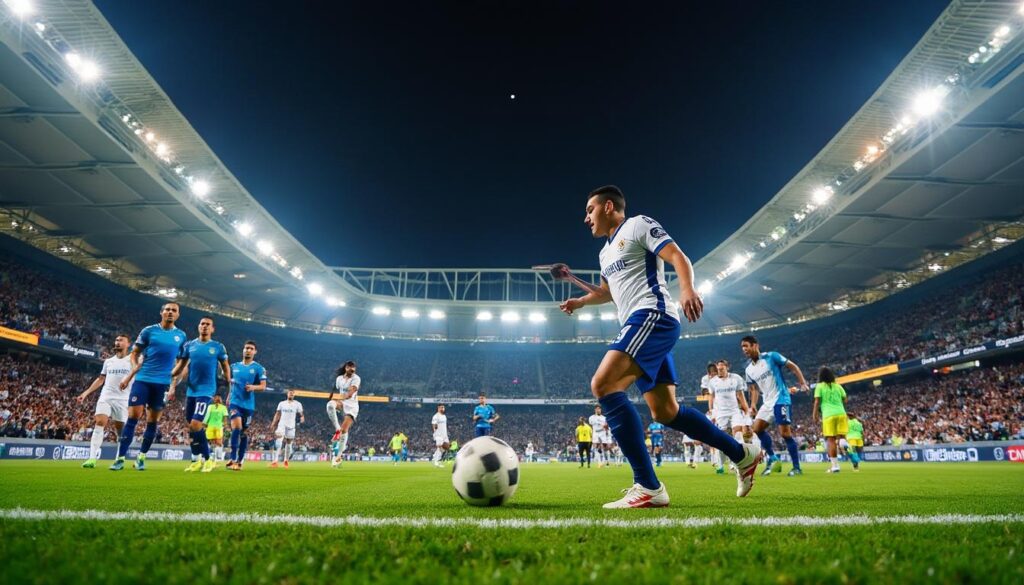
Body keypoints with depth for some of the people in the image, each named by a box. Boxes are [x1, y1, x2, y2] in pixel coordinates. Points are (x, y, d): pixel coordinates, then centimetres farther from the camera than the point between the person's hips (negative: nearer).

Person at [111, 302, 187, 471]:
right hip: (142, 379, -2)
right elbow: (134, 353, 8)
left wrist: (173, 386, 5)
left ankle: (141, 457, 18)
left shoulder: (181, 336, 7)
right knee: (133, 417, -6)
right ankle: (120, 458, -1)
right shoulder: (149, 331, 2)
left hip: (163, 383, 2)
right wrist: (133, 372, -8)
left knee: (153, 422, 6)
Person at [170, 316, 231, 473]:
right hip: (191, 391, 5)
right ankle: (197, 460, 22)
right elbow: (181, 365, 9)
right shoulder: (189, 345, 7)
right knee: (190, 426, 9)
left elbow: (225, 367, 7)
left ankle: (208, 459, -2)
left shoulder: (218, 347, 0)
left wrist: (229, 386, 4)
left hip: (206, 391, -5)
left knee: (195, 425, -16)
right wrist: (169, 374, -9)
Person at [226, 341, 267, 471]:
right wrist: (229, 397, 17)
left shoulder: (259, 368, 0)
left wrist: (253, 387, -24)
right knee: (236, 427, -19)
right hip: (235, 402, 1)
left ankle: (239, 461, 18)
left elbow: (263, 386, -5)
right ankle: (233, 459, -17)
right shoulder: (234, 366, 10)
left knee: (244, 432, 7)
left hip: (248, 405, 0)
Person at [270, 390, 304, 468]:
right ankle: (275, 461, -19)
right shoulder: (281, 403, 7)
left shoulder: (297, 404, 1)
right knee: (278, 442, -15)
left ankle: (286, 461, 26)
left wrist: (302, 418, -22)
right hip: (281, 425, 0)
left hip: (291, 426, 0)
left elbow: (301, 414, 0)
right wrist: (273, 423, 4)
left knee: (288, 443, 8)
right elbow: (277, 414, 13)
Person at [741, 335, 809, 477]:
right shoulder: (749, 369, 10)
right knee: (756, 429, 0)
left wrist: (803, 382, -13)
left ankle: (797, 467, -1)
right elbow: (754, 389, 19)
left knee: (785, 433, -10)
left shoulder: (771, 356, -9)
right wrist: (753, 405, 6)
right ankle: (772, 458, 12)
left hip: (780, 399, -7)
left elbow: (793, 366, -3)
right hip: (767, 402, 7)